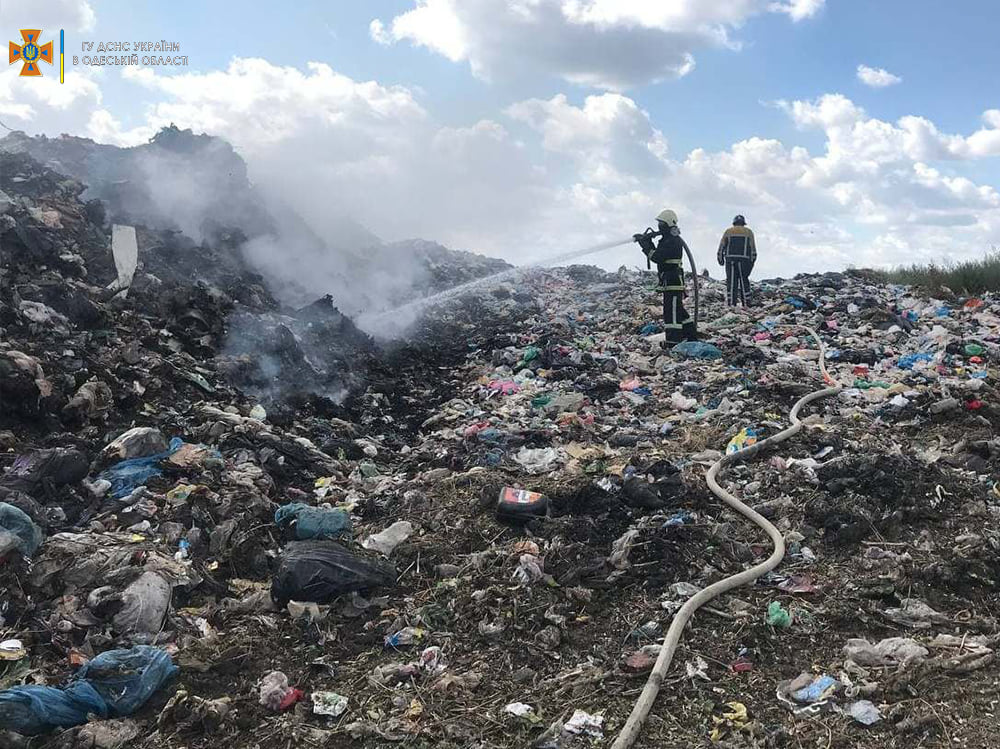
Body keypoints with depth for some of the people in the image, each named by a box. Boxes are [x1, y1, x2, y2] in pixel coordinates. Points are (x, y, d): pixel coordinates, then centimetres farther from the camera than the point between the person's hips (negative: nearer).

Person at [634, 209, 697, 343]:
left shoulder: (672, 241, -16)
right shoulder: (667, 239, 17)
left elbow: (657, 257, -23)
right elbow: (657, 254, 19)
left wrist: (645, 244, -13)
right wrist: (648, 242, 7)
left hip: (672, 282, -11)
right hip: (670, 281, 11)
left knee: (671, 312, -11)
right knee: (678, 311, 17)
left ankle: (673, 343, -11)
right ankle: (691, 338, 26)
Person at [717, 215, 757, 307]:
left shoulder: (728, 231, 13)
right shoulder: (748, 232, 12)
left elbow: (721, 246, 8)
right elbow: (753, 248, 6)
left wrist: (720, 258, 12)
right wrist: (752, 260, 8)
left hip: (730, 259, 1)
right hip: (744, 259, -1)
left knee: (731, 281, 0)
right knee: (744, 280, 6)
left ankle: (731, 303, -5)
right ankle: (745, 302, 2)